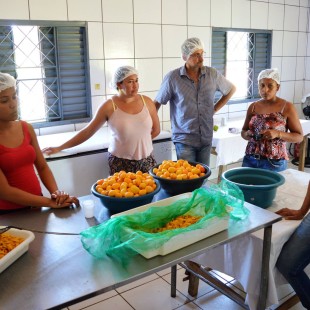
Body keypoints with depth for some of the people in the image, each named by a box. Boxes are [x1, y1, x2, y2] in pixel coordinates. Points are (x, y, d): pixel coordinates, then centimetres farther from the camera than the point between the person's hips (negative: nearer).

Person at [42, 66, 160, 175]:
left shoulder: (147, 102, 0)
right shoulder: (109, 106, -7)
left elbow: (156, 129, 11)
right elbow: (88, 131, -3)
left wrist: (139, 141, 3)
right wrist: (59, 148, -2)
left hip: (146, 161, 3)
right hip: (120, 162, -3)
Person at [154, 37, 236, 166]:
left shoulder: (212, 74, 0)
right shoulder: (172, 77, -8)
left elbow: (231, 89, 17)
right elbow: (157, 103, 1)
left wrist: (215, 109, 10)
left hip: (206, 138, 3)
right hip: (184, 139, -3)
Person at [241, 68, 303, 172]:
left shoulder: (287, 107, -5)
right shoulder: (253, 107, 5)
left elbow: (299, 137, -3)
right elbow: (243, 131, 16)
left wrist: (277, 134, -18)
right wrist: (247, 135, -7)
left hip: (274, 163, -3)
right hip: (250, 160, 3)